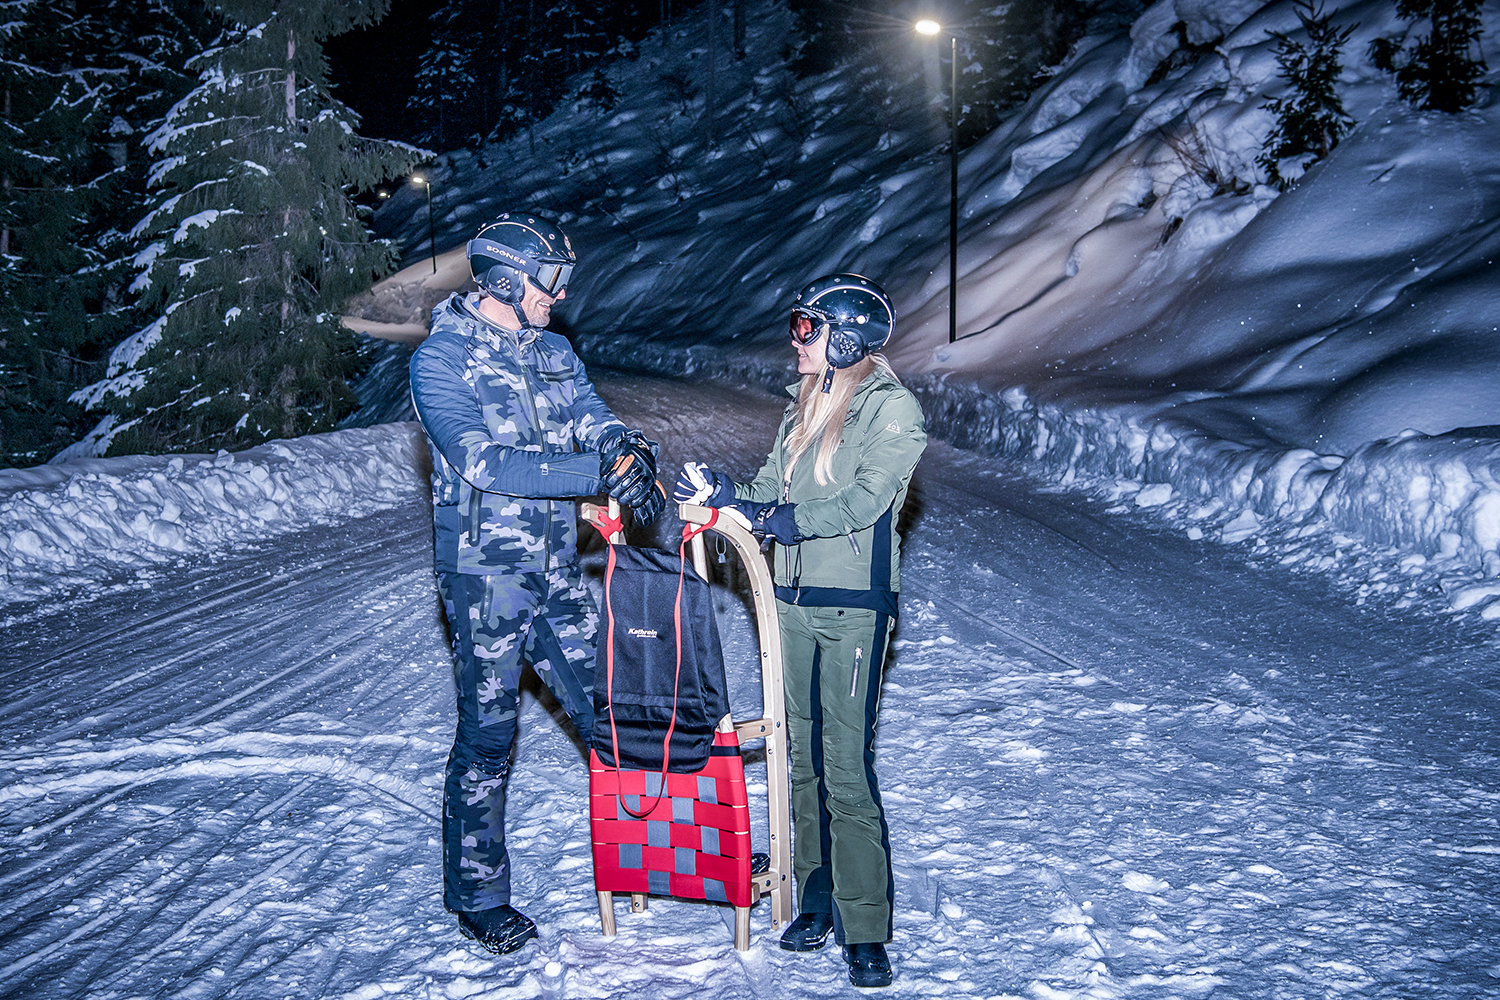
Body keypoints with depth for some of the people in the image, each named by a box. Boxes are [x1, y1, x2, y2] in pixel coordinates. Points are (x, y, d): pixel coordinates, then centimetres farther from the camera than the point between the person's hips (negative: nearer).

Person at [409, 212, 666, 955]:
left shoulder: (553, 351, 10)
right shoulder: (441, 359, -11)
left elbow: (593, 420, 3)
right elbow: (487, 464, -23)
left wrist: (632, 451, -22)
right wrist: (601, 471, -28)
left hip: (558, 570, 6)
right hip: (486, 577, -6)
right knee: (487, 734, 4)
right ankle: (476, 893, 19)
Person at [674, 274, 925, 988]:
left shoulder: (893, 409, -7)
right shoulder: (807, 405, 16)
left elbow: (863, 501, -16)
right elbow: (773, 485, 14)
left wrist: (774, 518, -15)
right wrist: (719, 491, -4)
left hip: (853, 606, -7)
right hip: (795, 599, 7)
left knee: (848, 769, -8)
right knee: (804, 757, 11)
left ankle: (865, 932, 0)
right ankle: (818, 900, 23)